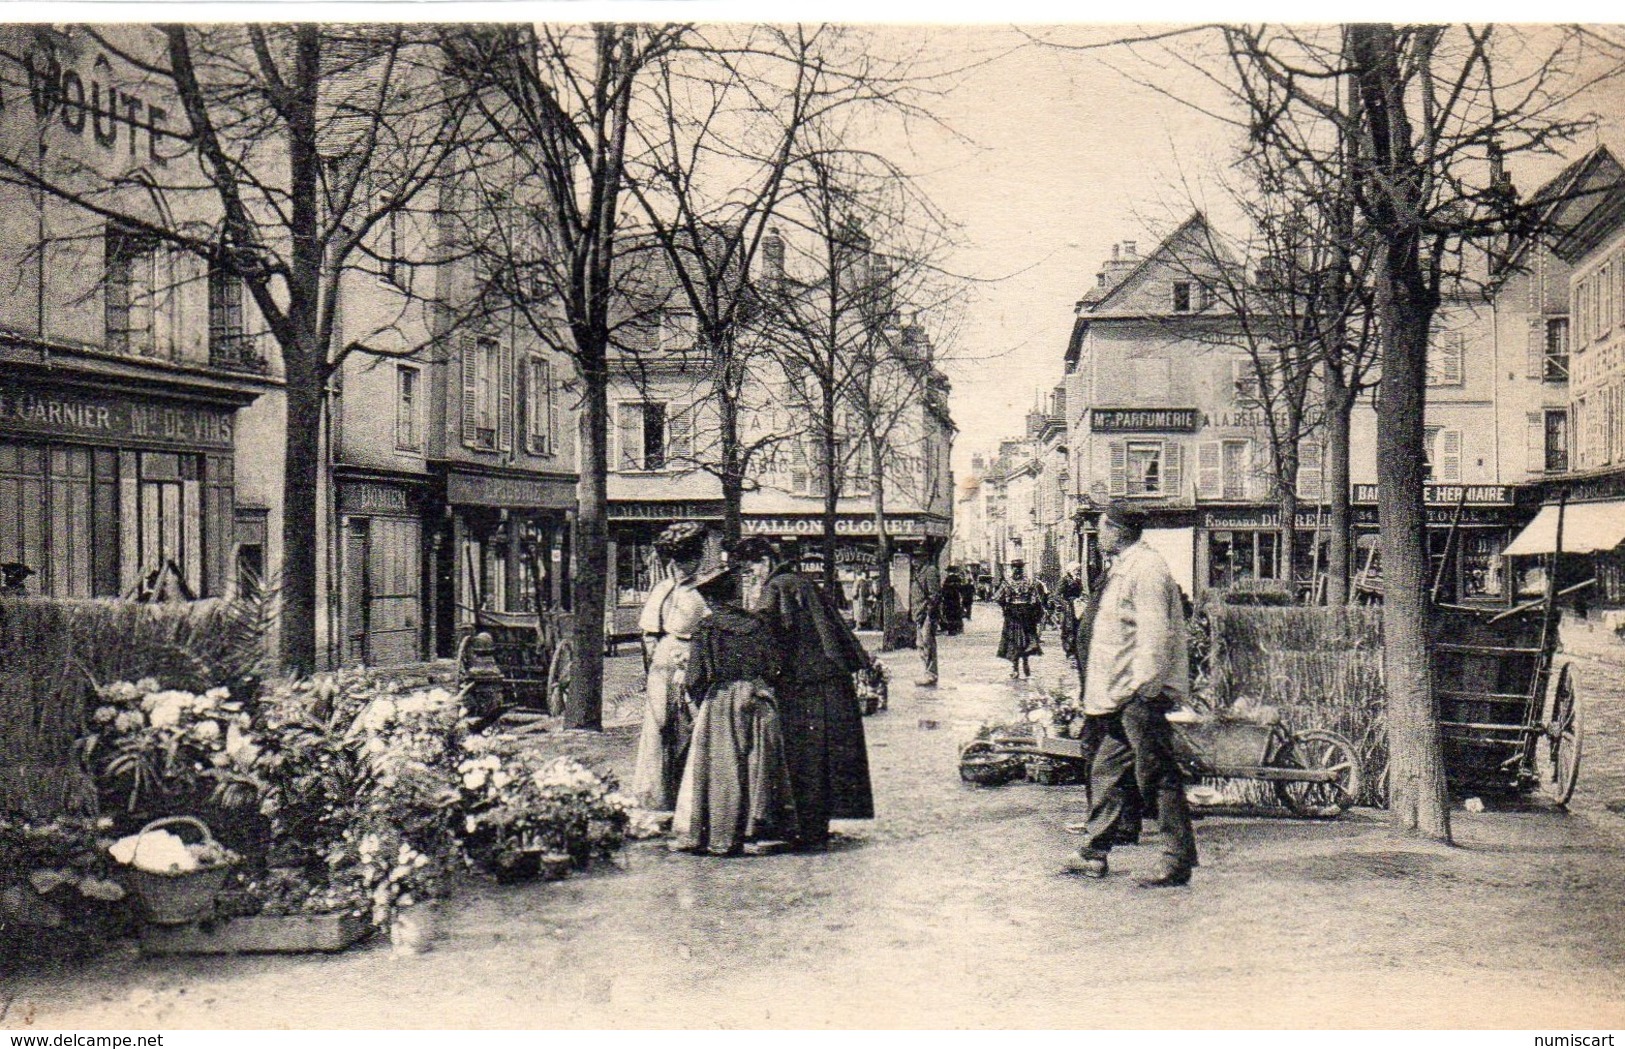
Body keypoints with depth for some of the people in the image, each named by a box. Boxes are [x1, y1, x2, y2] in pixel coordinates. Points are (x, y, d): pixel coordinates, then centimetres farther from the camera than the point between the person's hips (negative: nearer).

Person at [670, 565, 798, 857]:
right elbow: (774, 669, 4)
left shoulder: (707, 628, -6)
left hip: (720, 704, -3)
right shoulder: (757, 624, 4)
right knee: (758, 768, 8)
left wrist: (700, 702, 8)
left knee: (719, 770, 2)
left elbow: (695, 678, -8)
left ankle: (719, 835, 3)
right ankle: (760, 831, 11)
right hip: (759, 703, 3)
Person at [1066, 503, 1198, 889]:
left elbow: (1154, 633, -22)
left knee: (1157, 776, -5)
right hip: (1120, 696, 11)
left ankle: (1178, 863, 2)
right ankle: (1094, 853, 23)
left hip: (1140, 696, -11)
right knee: (1107, 771, 15)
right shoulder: (1122, 568, 17)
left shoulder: (1146, 569, -15)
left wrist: (1143, 687, -23)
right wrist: (1099, 691, 21)